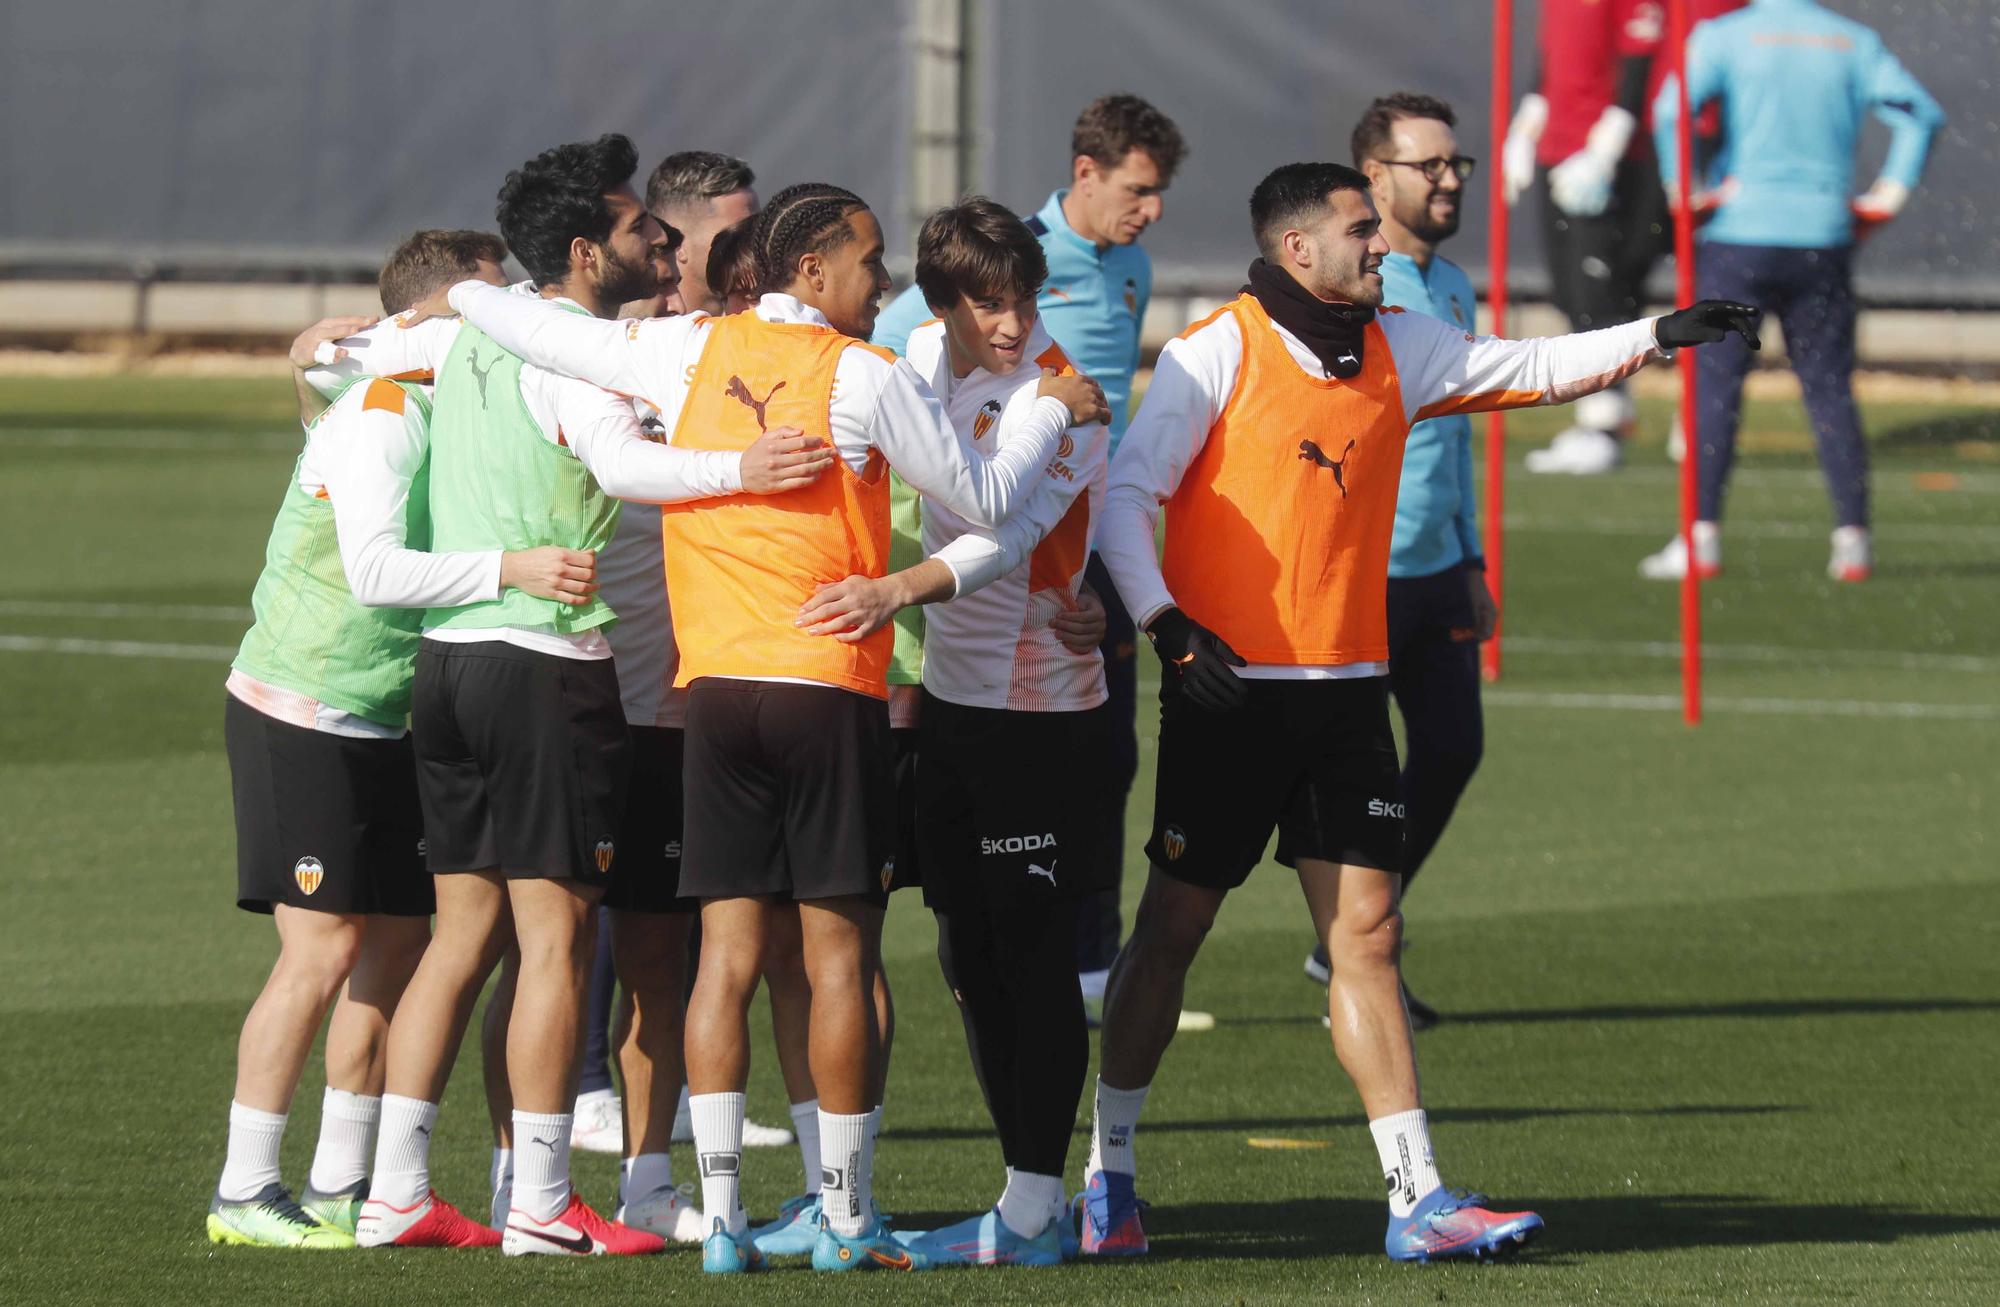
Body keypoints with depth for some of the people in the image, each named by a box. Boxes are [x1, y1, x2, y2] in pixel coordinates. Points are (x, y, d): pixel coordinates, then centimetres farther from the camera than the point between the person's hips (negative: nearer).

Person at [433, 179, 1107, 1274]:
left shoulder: (694, 352, 5)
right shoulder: (861, 377, -5)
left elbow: (543, 334, 12)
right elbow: (983, 498, 3)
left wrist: (461, 298, 31)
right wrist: (1056, 410, 18)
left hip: (714, 687, 4)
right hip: (829, 686, -4)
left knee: (727, 955, 4)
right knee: (840, 954, 2)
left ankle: (721, 1221, -1)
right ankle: (846, 1217, 4)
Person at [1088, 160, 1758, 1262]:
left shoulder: (1396, 353, 10)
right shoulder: (1215, 353, -7)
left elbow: (1534, 370, 18)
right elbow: (1125, 491, -9)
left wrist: (1656, 336, 5)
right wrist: (1167, 624, -20)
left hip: (1346, 692, 5)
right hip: (1229, 685, -5)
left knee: (1367, 931, 1)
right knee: (1172, 924, 2)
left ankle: (1418, 1200, -2)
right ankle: (1107, 1179, 14)